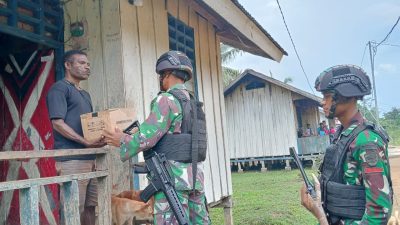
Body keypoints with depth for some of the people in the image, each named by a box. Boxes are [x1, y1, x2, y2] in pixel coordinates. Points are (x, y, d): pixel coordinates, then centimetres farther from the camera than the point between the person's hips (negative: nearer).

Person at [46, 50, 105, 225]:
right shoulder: (59, 88, -3)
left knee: (90, 206, 8)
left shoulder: (85, 94, 23)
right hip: (71, 159, -8)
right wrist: (86, 142, -20)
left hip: (89, 158, 8)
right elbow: (57, 122, -14)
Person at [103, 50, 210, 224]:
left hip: (174, 174, -9)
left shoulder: (167, 100, -10)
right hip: (195, 173, 9)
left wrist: (122, 141, 4)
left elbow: (146, 137, -14)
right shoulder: (192, 102, 16)